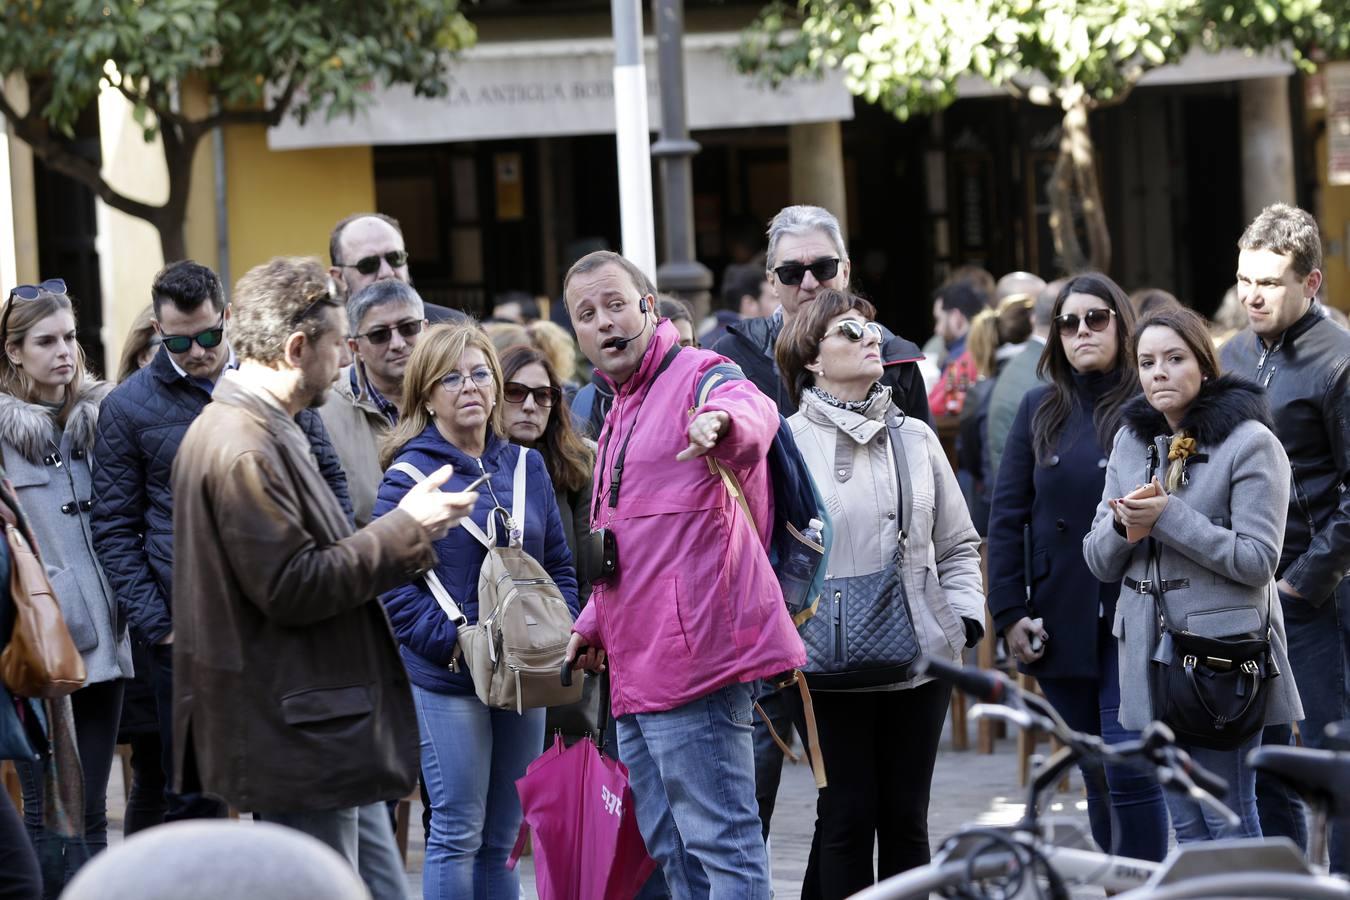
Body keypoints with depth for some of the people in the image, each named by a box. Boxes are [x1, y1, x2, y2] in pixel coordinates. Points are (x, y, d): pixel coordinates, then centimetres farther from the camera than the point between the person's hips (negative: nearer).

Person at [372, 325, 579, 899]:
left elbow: (559, 564, 15)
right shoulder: (410, 476, -7)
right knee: (458, 835, -4)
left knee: (501, 839, 11)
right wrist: (455, 641, -20)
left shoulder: (526, 467, 10)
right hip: (445, 680, -5)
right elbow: (393, 584, -12)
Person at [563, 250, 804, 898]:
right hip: (637, 669, 10)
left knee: (719, 843, -11)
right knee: (668, 848, 15)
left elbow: (752, 410, -34)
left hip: (693, 654, -10)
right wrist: (593, 623, 24)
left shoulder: (698, 375, -7)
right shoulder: (621, 411, 23)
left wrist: (723, 421, -57)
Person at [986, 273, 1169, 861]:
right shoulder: (1040, 411, 10)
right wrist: (1009, 612, 1)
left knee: (1130, 764, -13)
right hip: (1063, 622, 4)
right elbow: (1007, 517, 9)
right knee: (1097, 778, 10)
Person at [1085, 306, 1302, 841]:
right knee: (1186, 825, 11)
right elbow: (1099, 562, 12)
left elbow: (1257, 560, -14)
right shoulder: (1131, 441, 11)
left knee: (1228, 822, -4)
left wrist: (1168, 517, -18)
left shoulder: (1249, 442, -7)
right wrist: (1124, 525, -10)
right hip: (1150, 652, 6)